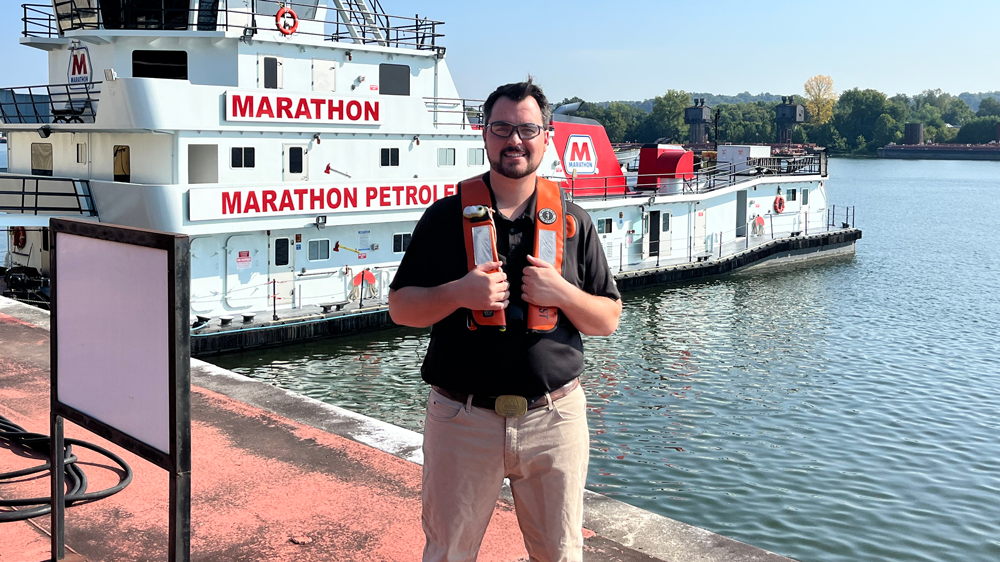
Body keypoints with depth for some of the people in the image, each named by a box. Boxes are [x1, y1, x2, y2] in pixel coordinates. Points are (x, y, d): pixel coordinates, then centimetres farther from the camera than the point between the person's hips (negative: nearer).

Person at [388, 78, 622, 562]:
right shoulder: (447, 217, 2)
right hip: (462, 418, -1)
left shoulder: (573, 221, 5)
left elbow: (608, 320, 7)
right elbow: (400, 308, 3)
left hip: (554, 417, 1)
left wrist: (562, 293, -13)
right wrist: (458, 293, -15)